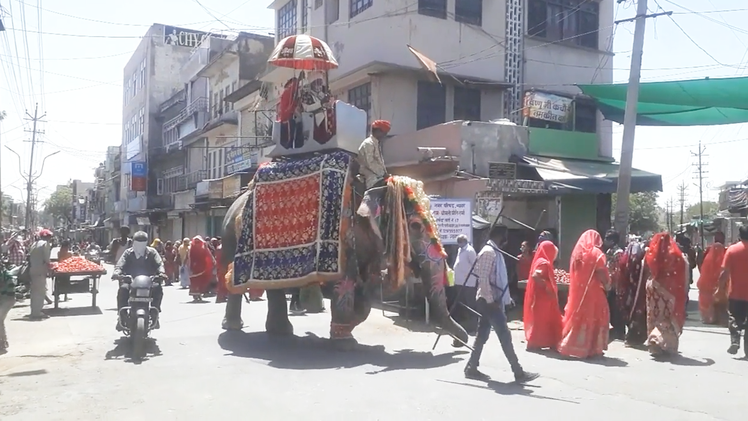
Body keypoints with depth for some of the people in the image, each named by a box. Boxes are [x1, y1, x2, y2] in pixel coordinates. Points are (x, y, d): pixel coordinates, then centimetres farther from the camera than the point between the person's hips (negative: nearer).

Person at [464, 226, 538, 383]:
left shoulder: (494, 252, 16)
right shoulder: (489, 252, -15)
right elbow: (483, 278, -21)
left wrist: (506, 297, 17)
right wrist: (491, 300, -22)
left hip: (494, 300, 10)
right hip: (489, 301, -10)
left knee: (483, 335, 12)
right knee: (505, 336, -5)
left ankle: (472, 368, 17)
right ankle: (519, 372, 0)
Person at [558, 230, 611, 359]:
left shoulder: (577, 252, 8)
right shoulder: (596, 253, -8)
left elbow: (574, 273, 10)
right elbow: (601, 273, -13)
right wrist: (606, 283, 3)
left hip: (577, 290, 6)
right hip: (592, 290, -5)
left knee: (576, 316, 12)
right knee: (593, 316, 3)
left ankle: (570, 345, 15)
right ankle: (591, 348, 4)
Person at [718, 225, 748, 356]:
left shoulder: (732, 249, -6)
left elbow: (725, 272, -8)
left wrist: (721, 288, 1)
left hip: (735, 293, -1)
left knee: (734, 319, 12)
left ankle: (735, 341, -5)